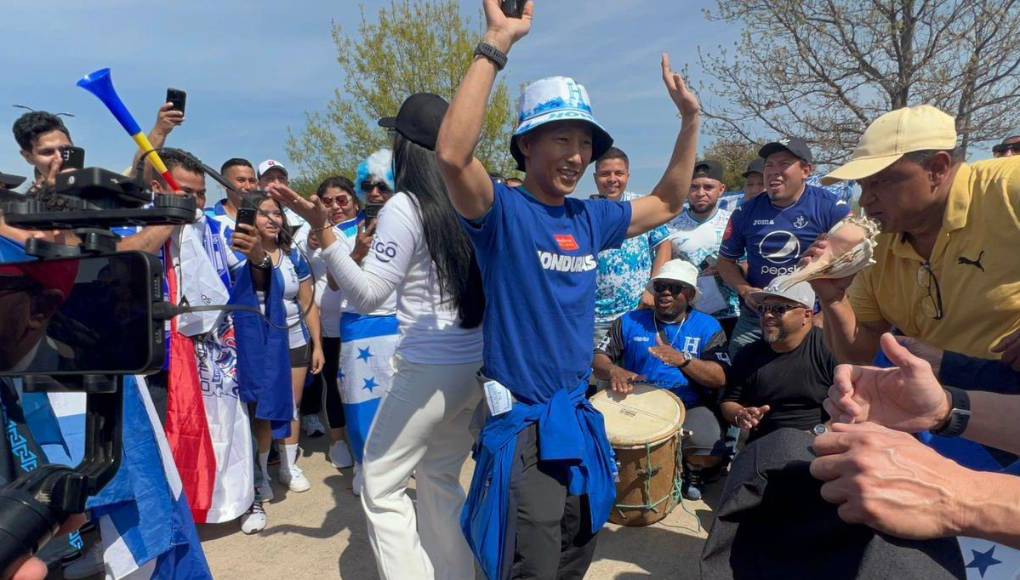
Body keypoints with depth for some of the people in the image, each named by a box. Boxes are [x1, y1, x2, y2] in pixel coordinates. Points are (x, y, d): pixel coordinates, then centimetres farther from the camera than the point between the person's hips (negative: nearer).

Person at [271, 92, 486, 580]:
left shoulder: (405, 206, -12)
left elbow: (366, 295, -15)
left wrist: (322, 230, -18)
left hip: (429, 369, -7)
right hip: (475, 366, 7)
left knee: (381, 486, 8)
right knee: (440, 481, 21)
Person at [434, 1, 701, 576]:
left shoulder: (591, 218, 5)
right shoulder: (503, 210, -13)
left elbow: (667, 204, 20)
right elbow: (452, 153, -33)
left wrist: (691, 120, 13)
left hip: (582, 421, 7)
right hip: (524, 425, -6)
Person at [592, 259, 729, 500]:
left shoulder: (708, 327, 3)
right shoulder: (630, 321, 7)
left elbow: (720, 379, -8)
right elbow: (598, 358, 4)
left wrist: (682, 360, -26)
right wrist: (613, 370, -21)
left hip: (690, 409, 0)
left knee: (710, 454, -28)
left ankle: (691, 468, 10)